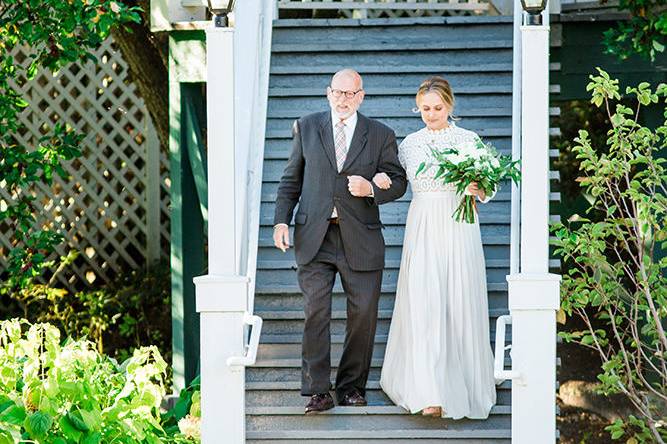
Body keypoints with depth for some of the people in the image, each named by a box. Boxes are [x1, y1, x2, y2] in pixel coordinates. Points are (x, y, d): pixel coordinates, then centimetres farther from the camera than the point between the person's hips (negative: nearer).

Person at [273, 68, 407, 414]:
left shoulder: (380, 135, 6)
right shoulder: (306, 127, 9)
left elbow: (398, 182, 9)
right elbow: (291, 179, 11)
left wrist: (371, 189, -12)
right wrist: (281, 220, 0)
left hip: (360, 239, 0)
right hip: (313, 237, 0)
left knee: (363, 314, 2)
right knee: (315, 311, -7)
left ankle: (352, 386, 16)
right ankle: (318, 391, -3)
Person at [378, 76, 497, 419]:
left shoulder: (468, 140, 3)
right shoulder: (410, 143, 10)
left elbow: (486, 193, 3)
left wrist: (478, 190, -19)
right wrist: (382, 181, -4)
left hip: (458, 227, -1)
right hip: (422, 228, 1)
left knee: (459, 304, -1)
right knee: (423, 304, -9)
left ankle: (463, 385, 15)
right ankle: (430, 392, -13)